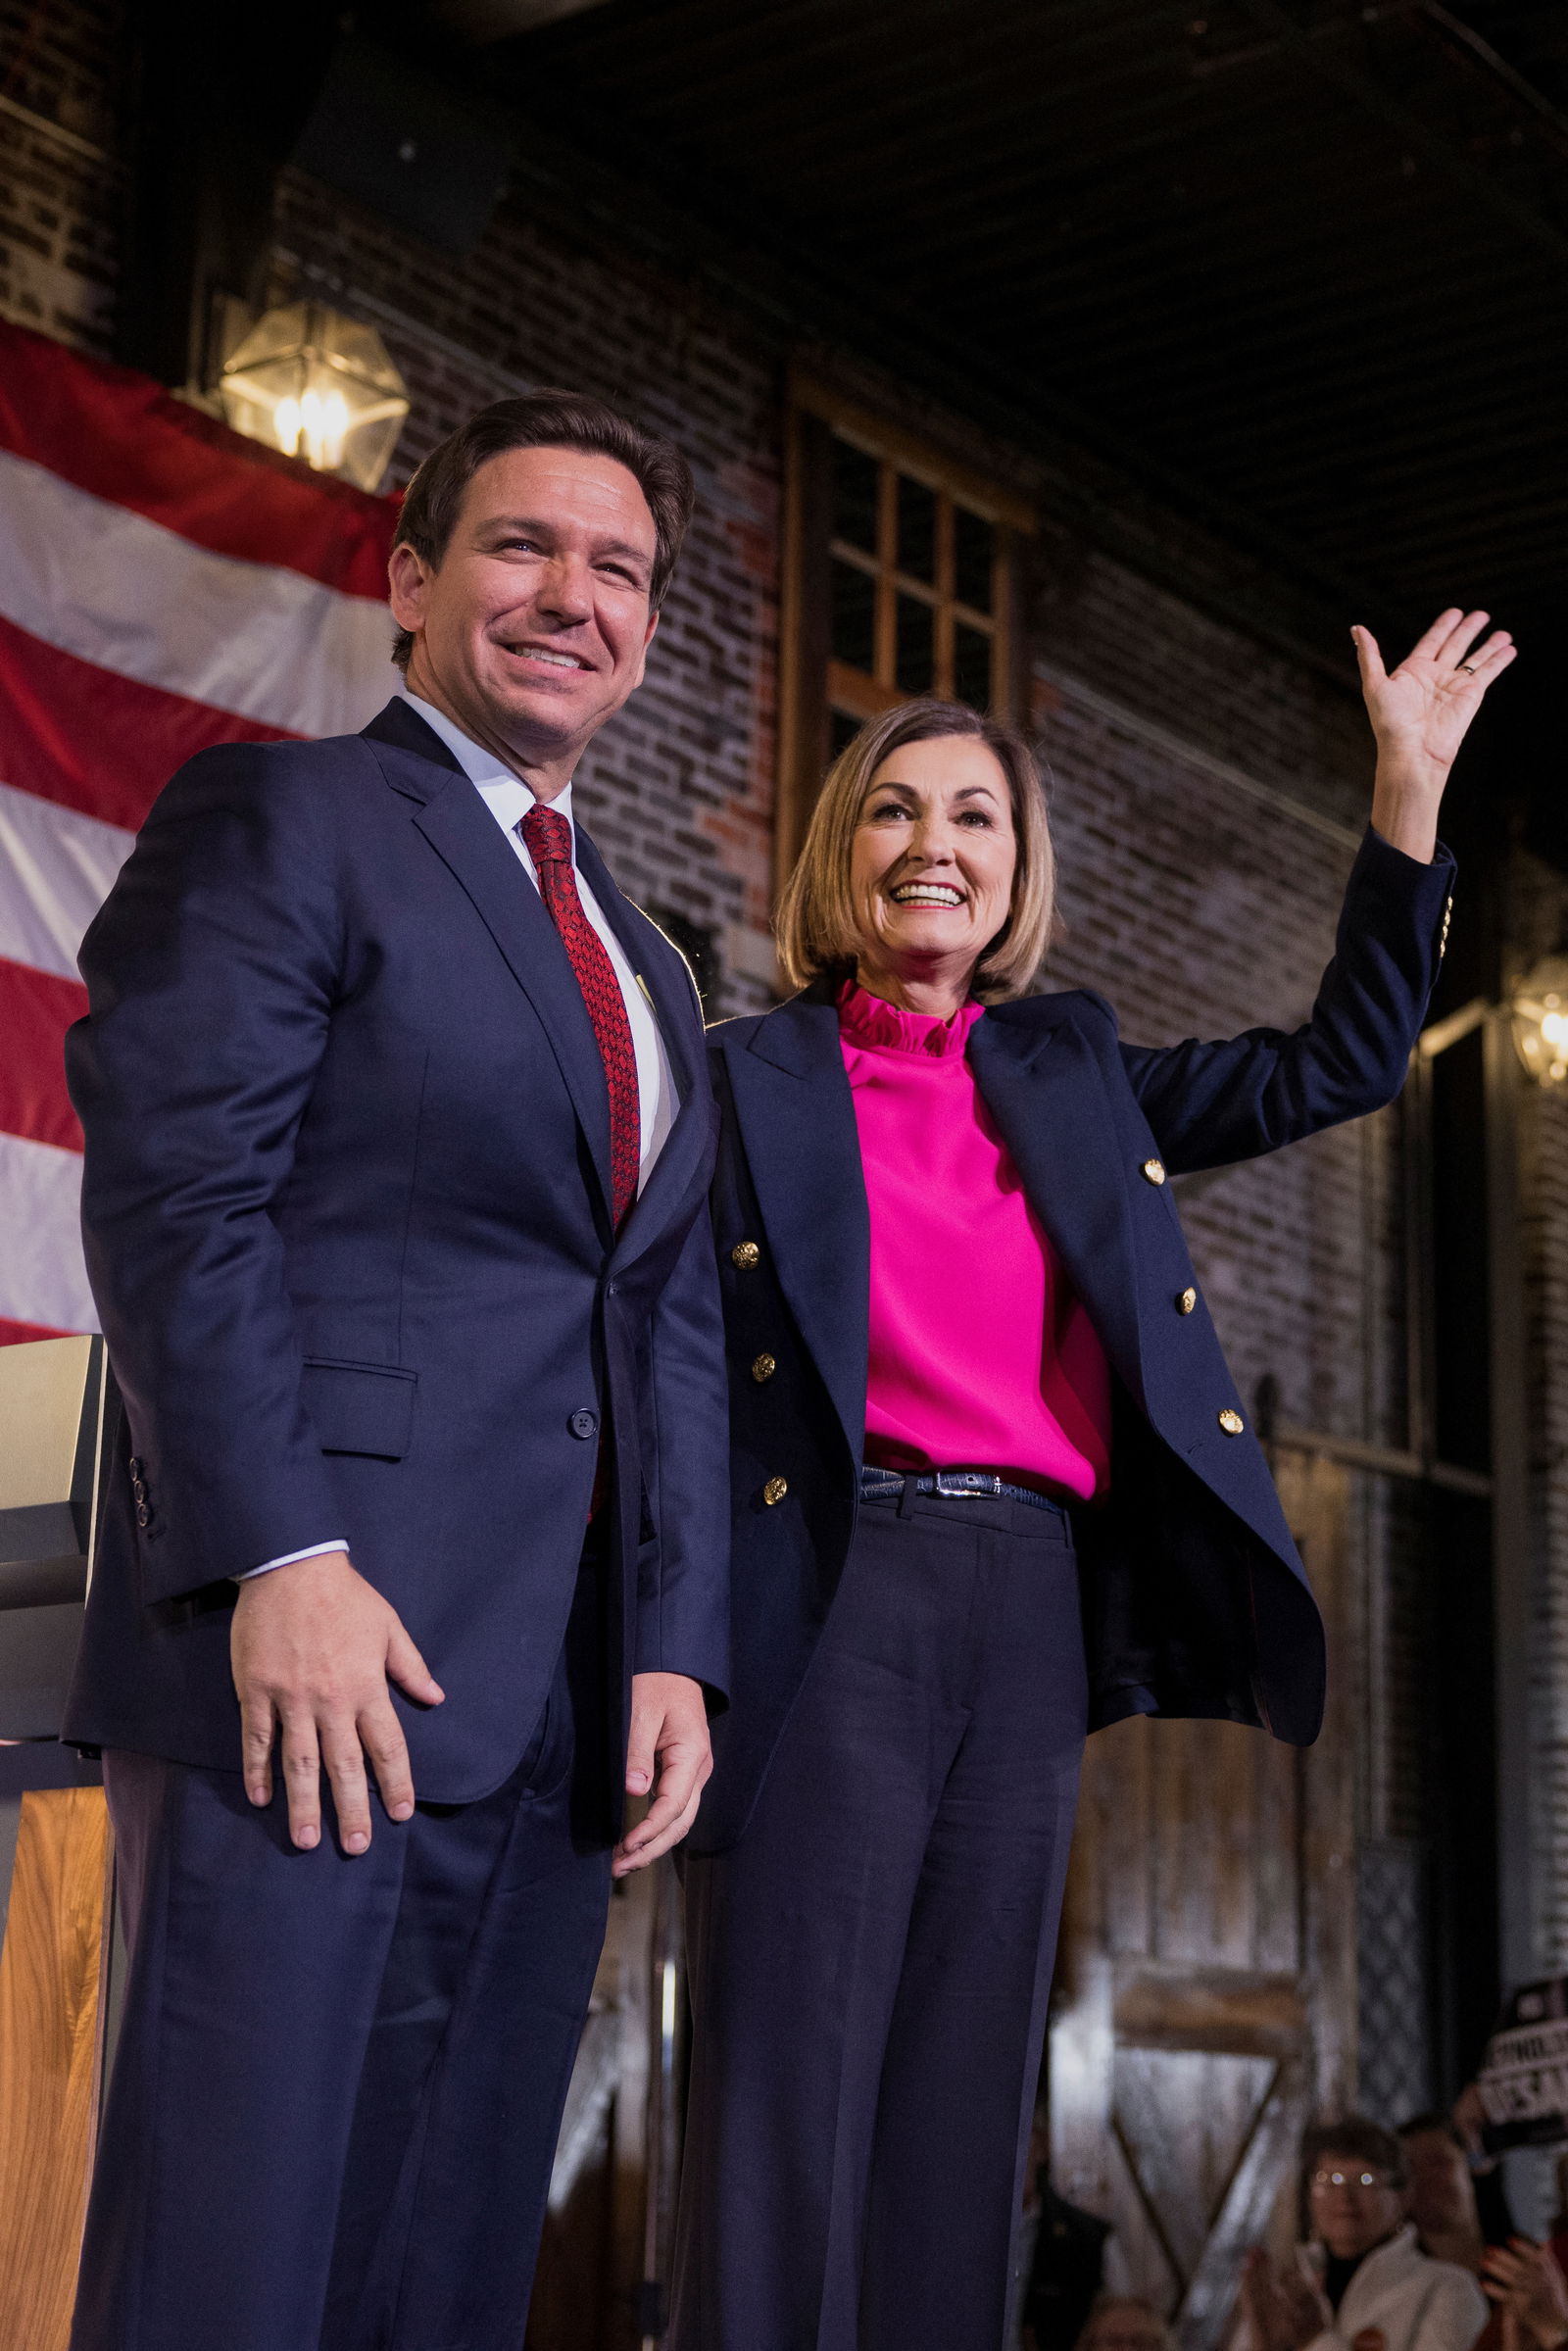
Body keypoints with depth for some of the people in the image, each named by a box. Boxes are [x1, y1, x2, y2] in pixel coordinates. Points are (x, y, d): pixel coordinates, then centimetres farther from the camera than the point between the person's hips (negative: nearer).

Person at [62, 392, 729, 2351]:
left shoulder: (646, 973, 25)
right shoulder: (279, 819, 2)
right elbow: (174, 1193, -10)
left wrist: (678, 1644, 9)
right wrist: (281, 1558, -19)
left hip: (557, 1718, 7)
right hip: (315, 1667, -7)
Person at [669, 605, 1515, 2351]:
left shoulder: (1072, 1075, 18)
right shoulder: (743, 1079, 6)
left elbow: (1344, 1063, 20)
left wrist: (1409, 786, 15)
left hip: (1035, 1614, 5)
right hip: (831, 1601, -4)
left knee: (966, 2106, 7)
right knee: (789, 2096, -6)